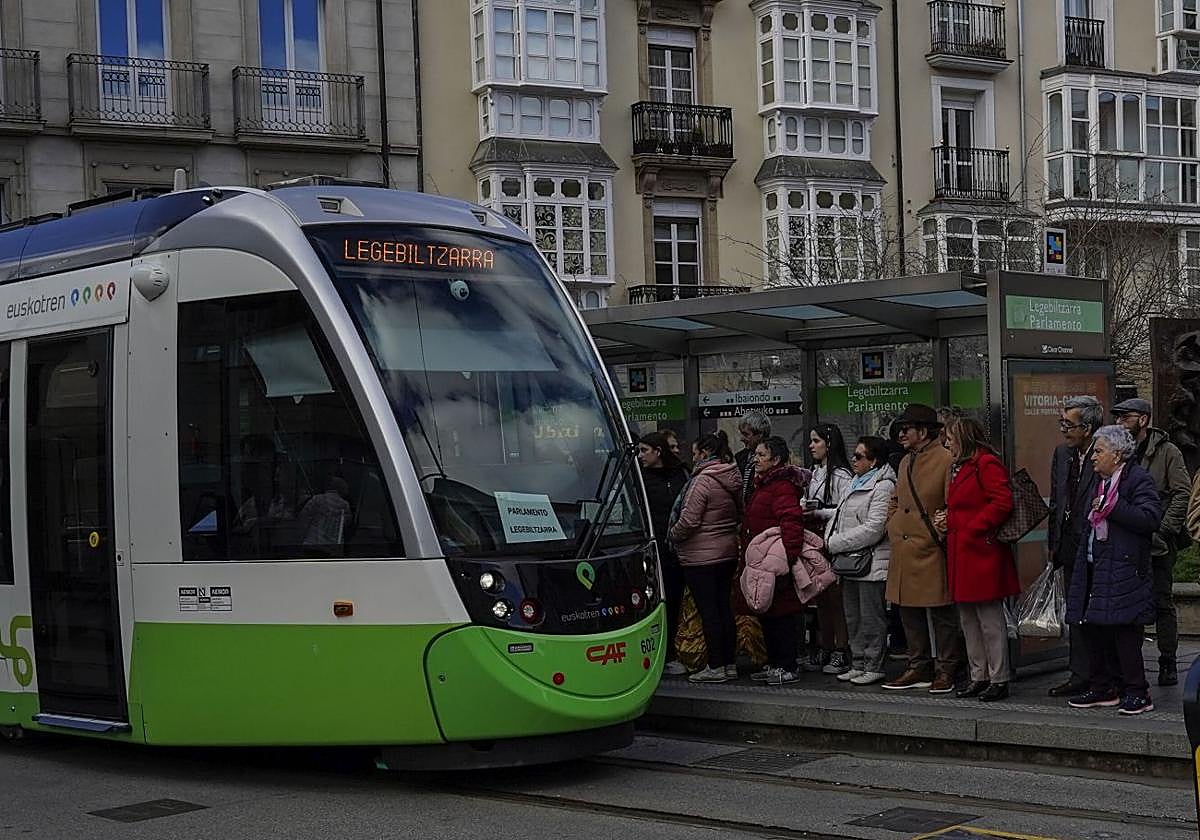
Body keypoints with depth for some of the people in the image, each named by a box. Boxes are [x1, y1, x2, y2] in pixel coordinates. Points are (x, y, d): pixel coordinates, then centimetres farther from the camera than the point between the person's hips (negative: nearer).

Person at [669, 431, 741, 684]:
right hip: (728, 552, 8)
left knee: (708, 610, -3)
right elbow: (739, 516, 15)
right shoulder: (733, 479, 8)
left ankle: (716, 667, 0)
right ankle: (730, 664, 17)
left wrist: (673, 535, -1)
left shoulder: (703, 480, -17)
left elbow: (688, 520, -18)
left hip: (701, 555, -8)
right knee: (724, 607, 12)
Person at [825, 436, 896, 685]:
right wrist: (829, 539, -2)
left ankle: (874, 667, 4)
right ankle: (858, 664, 23)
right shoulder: (855, 484, 18)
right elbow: (838, 515, 19)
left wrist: (835, 543, -15)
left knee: (872, 617, -3)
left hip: (871, 562, -10)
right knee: (853, 617, 14)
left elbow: (873, 529, -20)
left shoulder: (883, 486, -13)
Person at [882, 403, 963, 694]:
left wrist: (940, 534, -12)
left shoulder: (946, 460, -9)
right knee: (909, 613, 11)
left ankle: (947, 672, 7)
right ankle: (919, 668, 20)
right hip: (904, 553, 8)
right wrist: (893, 528, 14)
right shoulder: (906, 462, 17)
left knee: (941, 614, 0)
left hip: (931, 552, -8)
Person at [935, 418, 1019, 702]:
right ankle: (979, 676, 19)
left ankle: (999, 680, 0)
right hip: (961, 555, 10)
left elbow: (1002, 502, -20)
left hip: (981, 553, -10)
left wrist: (973, 528, -19)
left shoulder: (987, 464, -11)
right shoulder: (959, 467, 20)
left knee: (990, 619, -5)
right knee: (968, 620, 13)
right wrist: (947, 518, 11)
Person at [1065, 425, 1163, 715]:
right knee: (1094, 629, 9)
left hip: (1124, 570, -9)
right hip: (1095, 568, 9)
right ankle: (1102, 688, 17)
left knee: (1123, 630, -9)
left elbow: (1150, 518, -20)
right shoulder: (1101, 482, 20)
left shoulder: (1138, 480, -8)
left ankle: (1137, 692, -2)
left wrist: (1111, 508, -19)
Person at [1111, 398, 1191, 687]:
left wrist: (1163, 530, -15)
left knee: (1162, 603, 2)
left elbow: (1182, 493, -7)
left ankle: (1168, 664, 11)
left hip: (1158, 544, -4)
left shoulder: (1167, 452, -2)